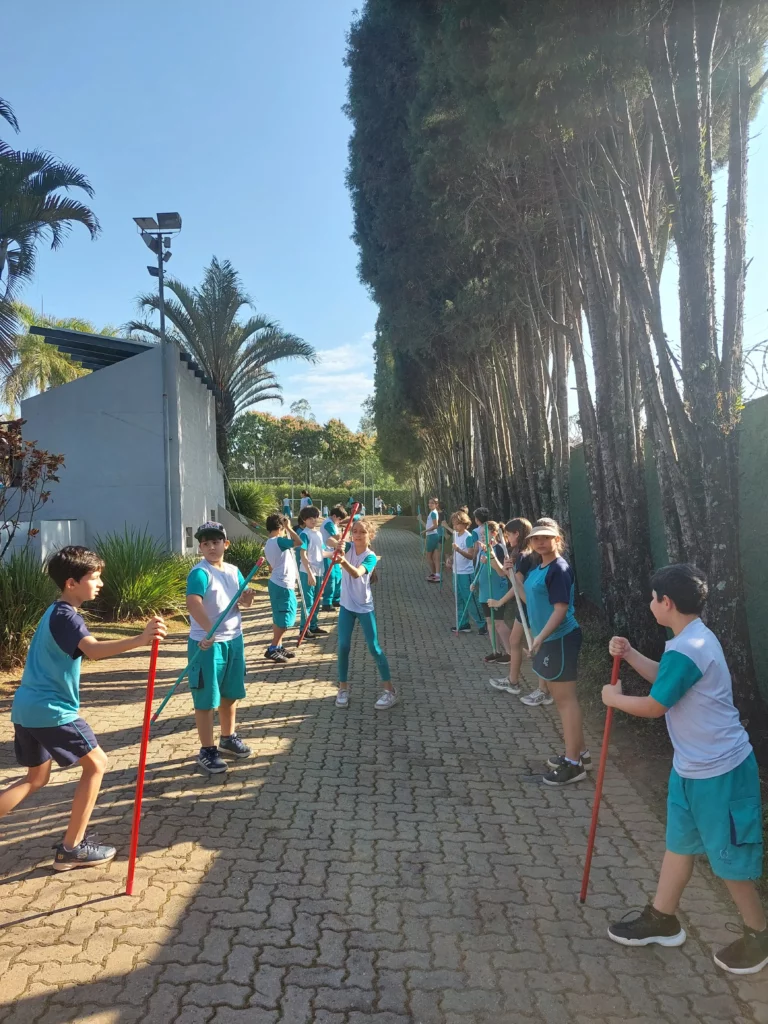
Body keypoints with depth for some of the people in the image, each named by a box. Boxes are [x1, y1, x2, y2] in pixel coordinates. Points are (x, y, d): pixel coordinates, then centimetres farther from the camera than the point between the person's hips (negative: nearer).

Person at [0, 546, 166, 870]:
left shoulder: (53, 612, 14)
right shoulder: (66, 616, -18)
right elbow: (94, 650, -38)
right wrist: (139, 639, -53)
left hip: (26, 706, 10)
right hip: (50, 710, -10)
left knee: (37, 778, 23)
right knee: (96, 763, 4)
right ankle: (71, 848, 10)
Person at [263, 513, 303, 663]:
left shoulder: (269, 543, 13)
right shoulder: (278, 541, -17)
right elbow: (299, 542, -25)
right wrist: (289, 527, -15)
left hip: (277, 583, 10)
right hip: (283, 585, -10)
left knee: (279, 618, 16)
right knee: (284, 619, -4)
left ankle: (278, 647, 22)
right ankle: (272, 649, -1)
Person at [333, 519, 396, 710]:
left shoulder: (371, 557, -16)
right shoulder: (348, 547, -5)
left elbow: (356, 574, -35)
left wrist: (343, 561, -55)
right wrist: (337, 543, -50)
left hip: (365, 607, -3)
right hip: (346, 605, 3)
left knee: (374, 648, -2)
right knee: (343, 646, 3)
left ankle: (389, 690, 8)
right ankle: (343, 687, 19)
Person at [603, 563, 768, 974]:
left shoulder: (686, 651, -29)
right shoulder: (694, 639, 5)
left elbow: (653, 706, -21)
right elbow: (665, 677, 20)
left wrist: (614, 698, -4)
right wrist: (630, 655, 6)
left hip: (719, 770, -10)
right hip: (692, 766, 10)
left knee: (727, 856, 8)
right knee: (679, 842, 20)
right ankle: (662, 918, 34)